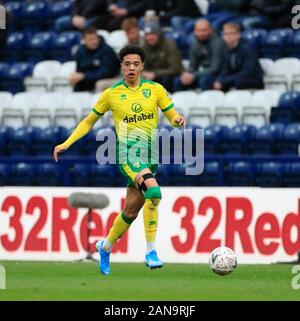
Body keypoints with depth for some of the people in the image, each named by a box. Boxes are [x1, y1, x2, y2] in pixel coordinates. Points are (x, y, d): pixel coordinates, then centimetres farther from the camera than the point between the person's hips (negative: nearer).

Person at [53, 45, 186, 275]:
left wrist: (178, 120, -17)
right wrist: (67, 143, 4)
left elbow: (172, 116, 7)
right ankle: (151, 251, -25)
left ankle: (106, 247, 36)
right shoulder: (112, 94, 2)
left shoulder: (155, 89, 6)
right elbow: (89, 122, 12)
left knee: (132, 210, 10)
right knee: (153, 191, -29)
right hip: (127, 151, -4)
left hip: (150, 153, 4)